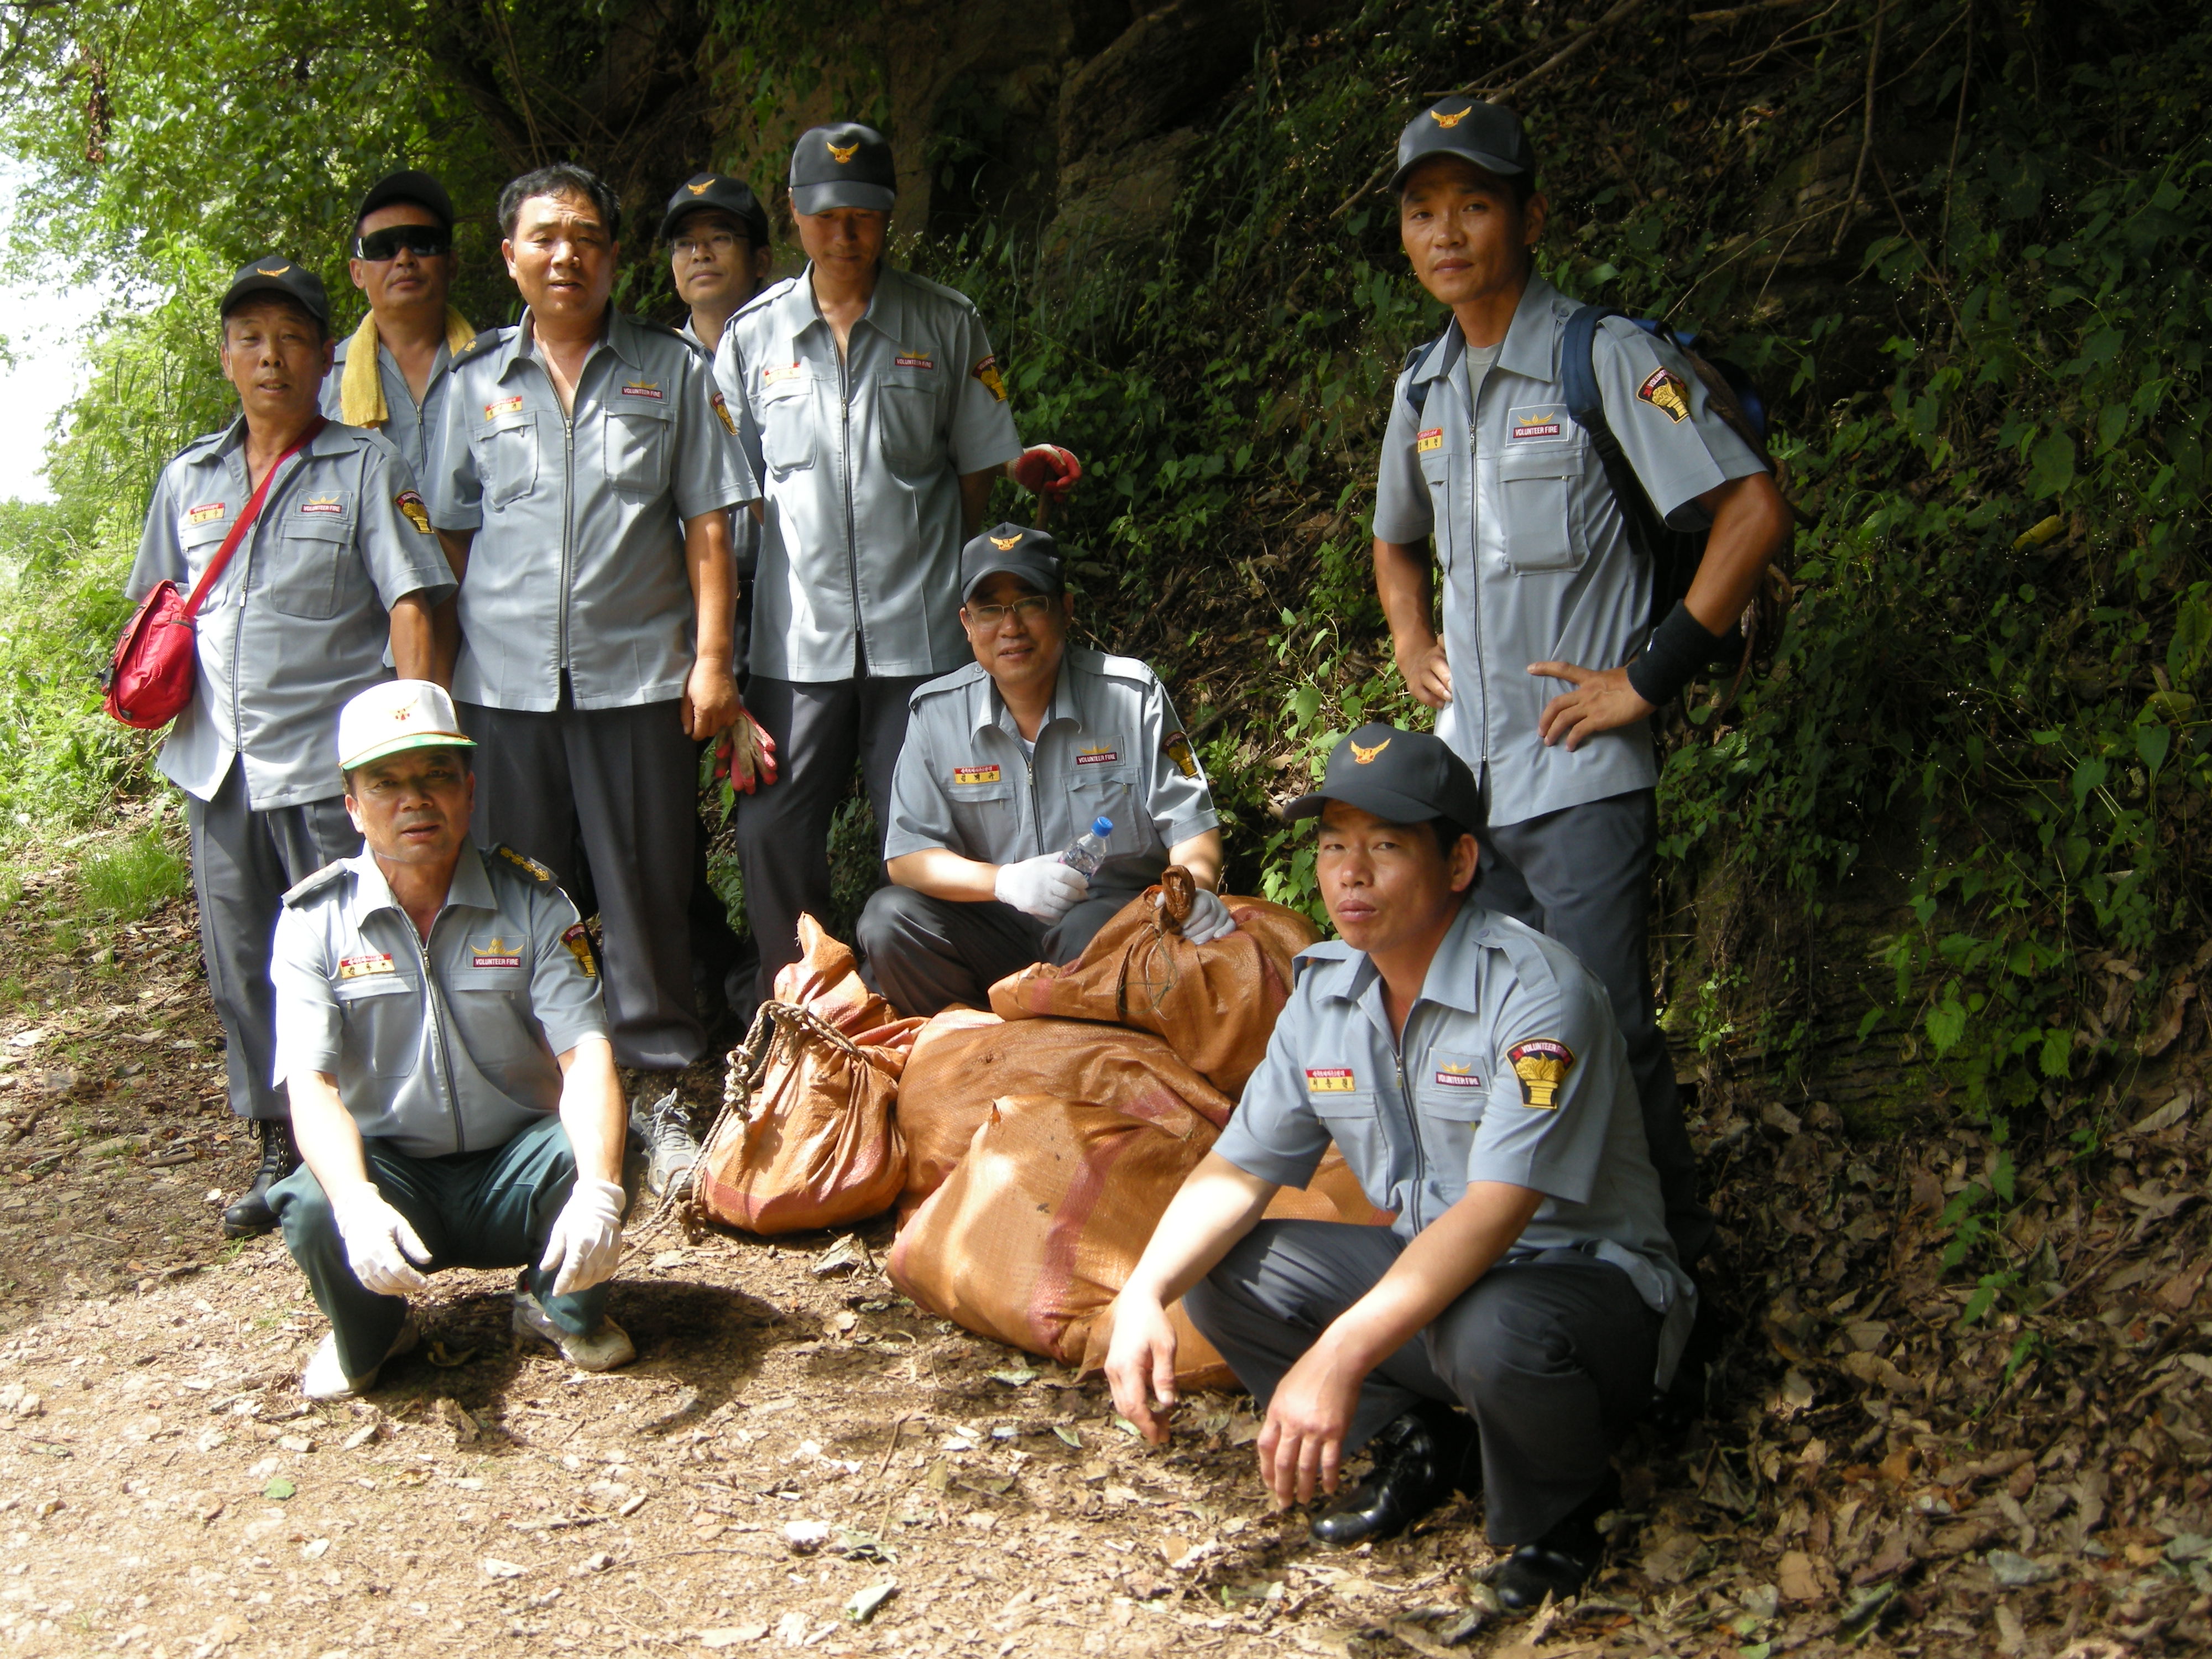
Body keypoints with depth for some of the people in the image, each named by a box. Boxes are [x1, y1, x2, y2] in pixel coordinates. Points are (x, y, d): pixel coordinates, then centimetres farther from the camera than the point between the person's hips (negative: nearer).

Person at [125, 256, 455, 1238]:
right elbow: (156, 607, 25)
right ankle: (277, 1149, 23)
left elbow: (410, 606, -6)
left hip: (331, 763, -5)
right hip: (217, 768, 5)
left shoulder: (366, 468, 1)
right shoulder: (189, 479, 15)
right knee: (240, 966, 10)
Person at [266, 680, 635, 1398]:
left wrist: (598, 1191, -38)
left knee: (595, 1150, -31)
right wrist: (358, 1204, -39)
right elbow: (311, 1083, -18)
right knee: (313, 1208, -32)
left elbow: (585, 1054, -19)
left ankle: (566, 1308, 4)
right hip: (389, 1172, 0)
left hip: (514, 1172, 0)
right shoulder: (316, 919, -7)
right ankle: (368, 1334, 5)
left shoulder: (530, 900, -7)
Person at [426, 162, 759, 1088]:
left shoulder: (672, 371, 8)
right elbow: (454, 535, 14)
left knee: (646, 886, 2)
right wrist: (436, 670, 8)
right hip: (505, 679, 2)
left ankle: (658, 1061, 15)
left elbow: (708, 524, 3)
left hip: (639, 672, -2)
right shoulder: (477, 383, 12)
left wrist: (712, 657, -4)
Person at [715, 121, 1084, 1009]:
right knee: (772, 827, 1)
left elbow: (980, 469, 12)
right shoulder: (753, 335, 9)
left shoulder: (947, 324, 6)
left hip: (919, 628, -1)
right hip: (797, 628, 1)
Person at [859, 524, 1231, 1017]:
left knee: (1091, 927, -36)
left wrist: (1196, 888, -26)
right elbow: (907, 856, -3)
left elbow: (1190, 826, -2)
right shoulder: (934, 712, 2)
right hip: (994, 930, 3)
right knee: (890, 916, -23)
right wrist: (1004, 881, -21)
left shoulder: (1132, 695, -2)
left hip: (1121, 919, -2)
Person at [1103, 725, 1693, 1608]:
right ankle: (1420, 1441, 8)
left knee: (1490, 1330, -39)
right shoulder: (1326, 994, -1)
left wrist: (1341, 1354, -43)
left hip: (1589, 1281, -6)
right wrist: (1144, 1292, -19)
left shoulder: (1538, 992, -24)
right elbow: (1237, 1169, 1)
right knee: (1216, 1270, -8)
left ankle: (1558, 1513, -4)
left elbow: (1497, 1211, -33)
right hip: (1431, 1269, 7)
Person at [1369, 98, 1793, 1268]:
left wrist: (1650, 674, -15)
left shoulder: (1607, 358, -8)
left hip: (1580, 775, -7)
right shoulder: (1422, 388, 13)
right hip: (1464, 771, 7)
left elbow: (1754, 509, -14)